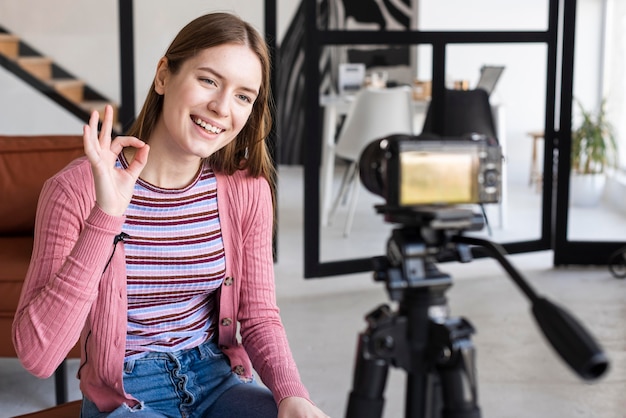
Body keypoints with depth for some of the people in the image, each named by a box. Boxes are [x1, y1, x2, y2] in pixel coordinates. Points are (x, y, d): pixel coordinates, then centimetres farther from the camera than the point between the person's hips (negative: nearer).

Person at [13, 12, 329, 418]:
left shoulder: (247, 188, -4)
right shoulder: (77, 188, -15)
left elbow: (260, 318, 1)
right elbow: (36, 355, -21)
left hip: (219, 381, 4)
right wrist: (106, 217, -29)